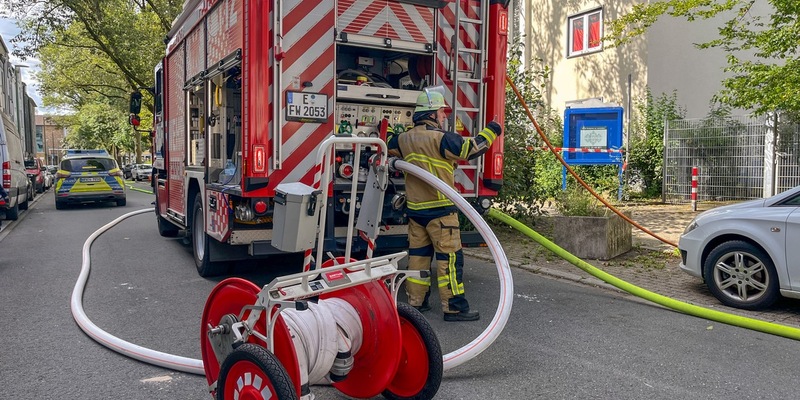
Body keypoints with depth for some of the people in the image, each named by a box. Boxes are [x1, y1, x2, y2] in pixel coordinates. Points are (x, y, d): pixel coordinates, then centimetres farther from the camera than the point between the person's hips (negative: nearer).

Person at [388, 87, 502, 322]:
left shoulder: (405, 139, 8)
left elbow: (388, 145, 26)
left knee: (418, 254, 14)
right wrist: (490, 132, 0)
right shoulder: (440, 139, -15)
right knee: (449, 257, -2)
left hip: (415, 209, 8)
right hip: (440, 209, -7)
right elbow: (471, 149, -16)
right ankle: (454, 307, 1)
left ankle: (415, 301, 21)